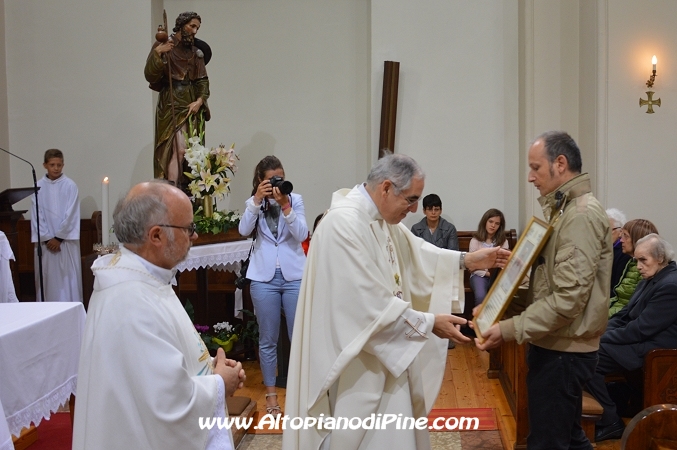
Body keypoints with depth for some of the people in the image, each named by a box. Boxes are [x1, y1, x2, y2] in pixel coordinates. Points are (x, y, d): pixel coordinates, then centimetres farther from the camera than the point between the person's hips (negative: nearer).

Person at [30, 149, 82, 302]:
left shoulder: (70, 185, -2)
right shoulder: (38, 186, 2)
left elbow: (71, 215, -4)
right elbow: (37, 215, 1)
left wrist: (58, 237, -7)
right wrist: (47, 238, -6)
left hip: (66, 239, -1)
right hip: (45, 240, 2)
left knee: (67, 277, -2)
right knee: (46, 277, 2)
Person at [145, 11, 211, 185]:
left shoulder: (196, 52, 13)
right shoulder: (162, 46, 0)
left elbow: (203, 80, 9)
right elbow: (150, 76, -9)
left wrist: (200, 101, -8)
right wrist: (157, 53, -22)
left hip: (192, 106, 5)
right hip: (171, 105, -5)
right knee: (179, 149, -17)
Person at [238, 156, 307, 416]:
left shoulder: (295, 199, 2)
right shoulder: (253, 203, 5)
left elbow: (302, 234, -10)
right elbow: (244, 231, -12)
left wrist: (285, 206, -20)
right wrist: (257, 200, -20)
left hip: (294, 276, 0)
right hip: (264, 278, 1)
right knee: (268, 339, 7)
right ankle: (271, 392, 19)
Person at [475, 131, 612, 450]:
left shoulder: (582, 215, -18)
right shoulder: (563, 210, 15)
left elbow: (568, 298, -25)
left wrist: (509, 330, -23)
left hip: (562, 351, -10)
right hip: (560, 347, 10)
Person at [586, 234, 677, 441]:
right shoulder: (652, 278, 12)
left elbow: (640, 329, -23)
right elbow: (626, 315, 15)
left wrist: (602, 338, -15)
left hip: (652, 350, -10)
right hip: (640, 340, 10)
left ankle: (611, 422, -7)